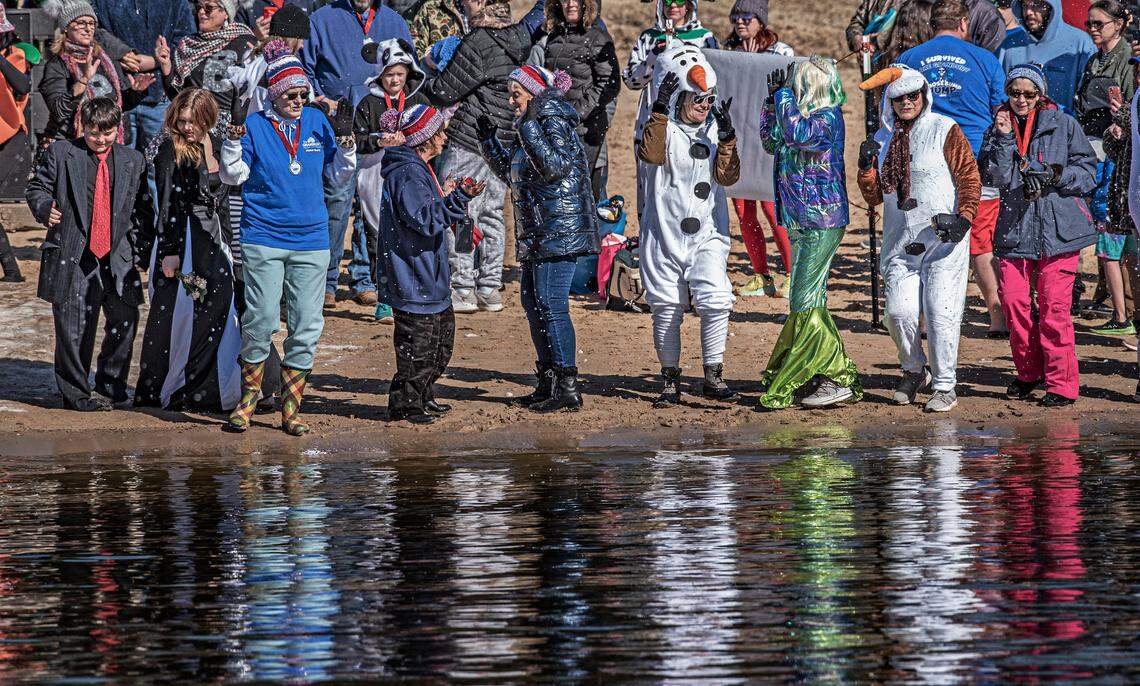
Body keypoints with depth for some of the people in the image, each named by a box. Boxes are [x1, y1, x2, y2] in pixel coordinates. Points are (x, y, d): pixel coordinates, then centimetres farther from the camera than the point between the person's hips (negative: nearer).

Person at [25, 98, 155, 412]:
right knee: (74, 328, -1)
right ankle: (76, 393, 10)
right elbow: (36, 188, 5)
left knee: (125, 320, 3)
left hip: (118, 258, 3)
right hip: (73, 257, -3)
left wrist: (142, 251, 4)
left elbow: (142, 210, 11)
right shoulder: (60, 153, 2)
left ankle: (111, 384, 23)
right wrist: (44, 209, -17)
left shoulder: (132, 161, 9)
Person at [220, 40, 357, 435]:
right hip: (264, 240, -3)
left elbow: (337, 176, 12)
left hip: (311, 241, 3)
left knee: (307, 327, 1)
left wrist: (344, 139, -3)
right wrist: (235, 134, -18)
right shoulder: (255, 125, -1)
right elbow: (232, 176, -6)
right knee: (261, 321, -10)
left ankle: (290, 409, 10)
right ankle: (248, 396, 9)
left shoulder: (316, 122, 8)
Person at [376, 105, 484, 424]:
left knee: (442, 330, 19)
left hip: (429, 276, 11)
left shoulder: (418, 168, 14)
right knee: (417, 341, -5)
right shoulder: (408, 173, -19)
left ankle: (423, 396, 29)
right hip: (413, 275, -11)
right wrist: (452, 198, -20)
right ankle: (404, 405, 3)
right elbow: (425, 221, -25)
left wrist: (462, 195, 12)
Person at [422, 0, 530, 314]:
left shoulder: (478, 43, -18)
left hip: (469, 143, -8)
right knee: (492, 211, 14)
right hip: (505, 141, 8)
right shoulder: (519, 38, 6)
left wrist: (424, 84, 9)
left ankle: (462, 289, 0)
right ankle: (490, 288, 17)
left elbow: (445, 92, -13)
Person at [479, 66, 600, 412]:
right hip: (537, 233, 11)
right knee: (532, 301, 13)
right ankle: (549, 380, 19)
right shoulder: (532, 126, 18)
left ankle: (568, 386, -12)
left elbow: (556, 166, -28)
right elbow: (512, 173, 30)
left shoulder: (554, 124, -12)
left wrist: (528, 128, -27)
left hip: (559, 230, -11)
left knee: (550, 305, -12)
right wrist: (490, 140, 24)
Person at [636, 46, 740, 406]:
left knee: (716, 302, -12)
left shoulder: (714, 129, 8)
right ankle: (670, 379, 15)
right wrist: (661, 110, -27)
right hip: (665, 232, -2)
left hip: (707, 235, 2)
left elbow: (726, 176, -2)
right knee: (667, 307, 3)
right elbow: (652, 154, -25)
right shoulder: (663, 128, -2)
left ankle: (713, 377, -2)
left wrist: (726, 139, -14)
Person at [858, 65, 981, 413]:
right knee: (900, 312, -3)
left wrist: (963, 218, -16)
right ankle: (913, 371, 22)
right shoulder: (884, 138, 13)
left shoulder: (944, 130, -2)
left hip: (944, 239, -4)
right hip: (900, 241, 4)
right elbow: (874, 197, 15)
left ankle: (945, 386, 1)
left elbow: (969, 176, -4)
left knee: (940, 312, -9)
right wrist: (867, 166, -3)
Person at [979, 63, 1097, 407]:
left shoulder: (1063, 124, 4)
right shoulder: (997, 130, 11)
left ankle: (1062, 383, -2)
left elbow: (1088, 170, 3)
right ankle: (1029, 373, 17)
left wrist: (1058, 177, -13)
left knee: (1053, 304, -9)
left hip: (1059, 227, -3)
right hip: (1015, 227, 3)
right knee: (1014, 300, -3)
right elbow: (998, 177, -2)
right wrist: (1004, 138, -10)